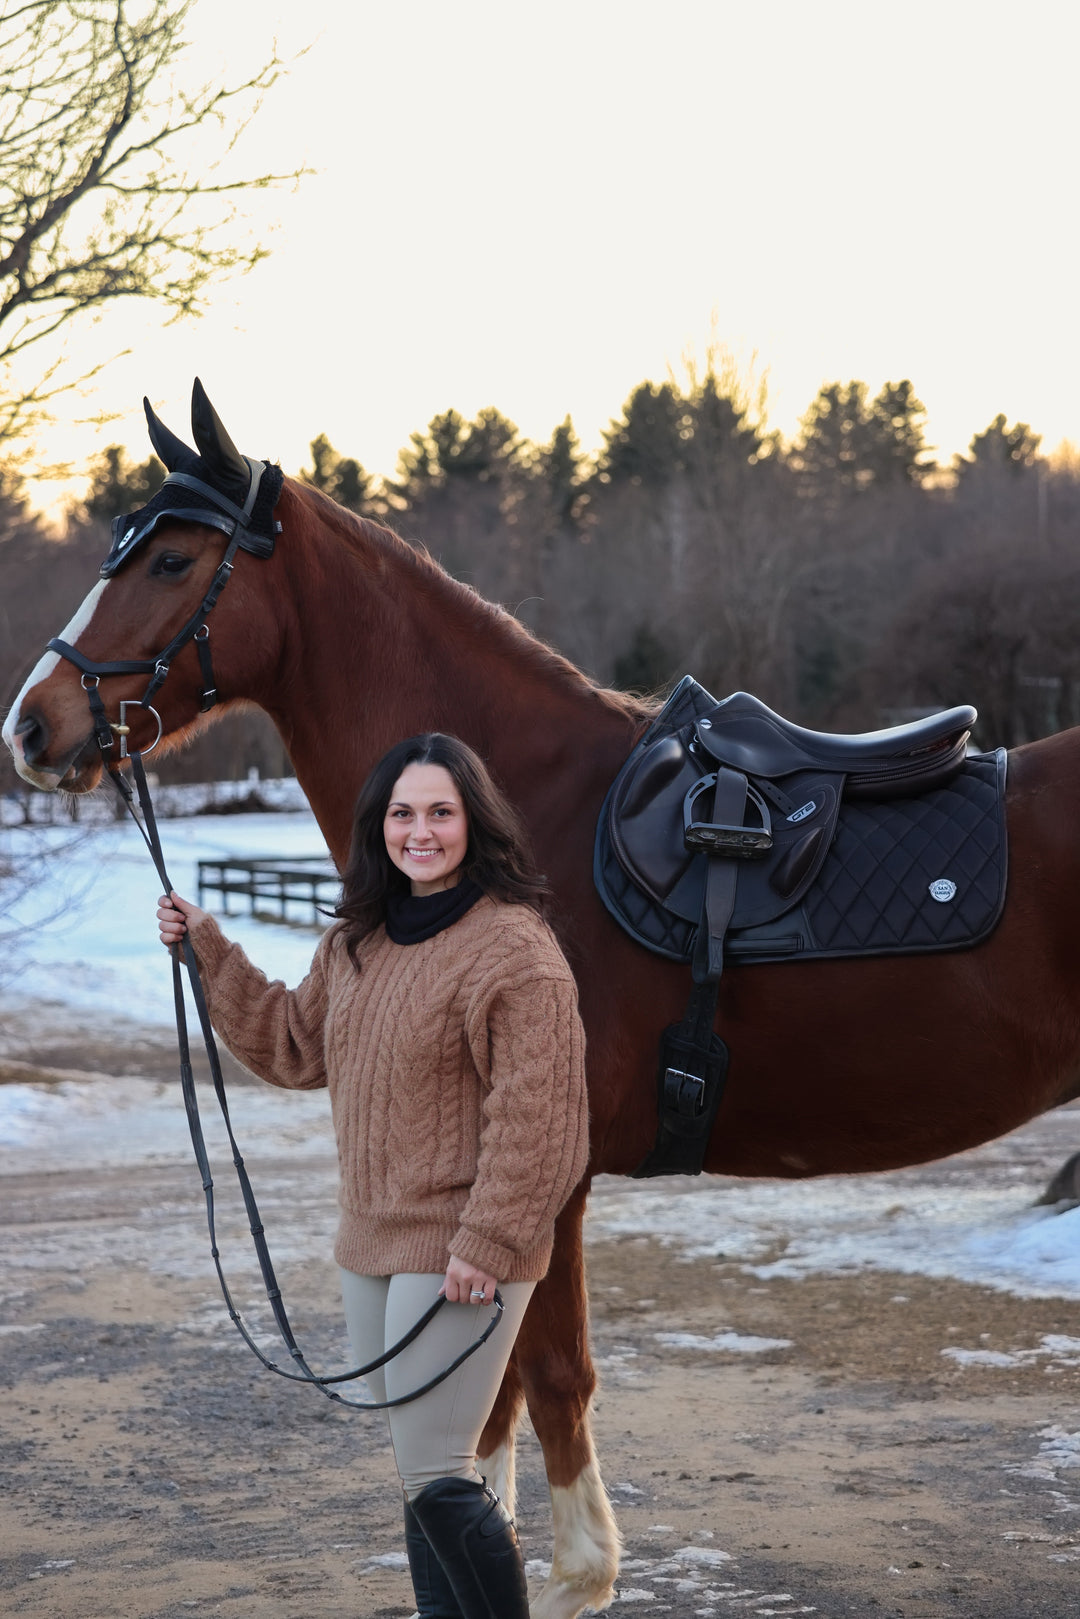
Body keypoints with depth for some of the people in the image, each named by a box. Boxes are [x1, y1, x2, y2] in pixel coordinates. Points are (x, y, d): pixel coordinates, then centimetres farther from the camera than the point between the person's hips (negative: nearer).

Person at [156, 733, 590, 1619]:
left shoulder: (513, 946, -17)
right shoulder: (359, 941, 10)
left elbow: (533, 1112, -19)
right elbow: (293, 1043, 23)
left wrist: (486, 1243, -20)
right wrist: (209, 953, 17)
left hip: (459, 1254, -8)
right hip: (372, 1245, 9)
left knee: (437, 1480, -8)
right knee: (422, 1474, 17)